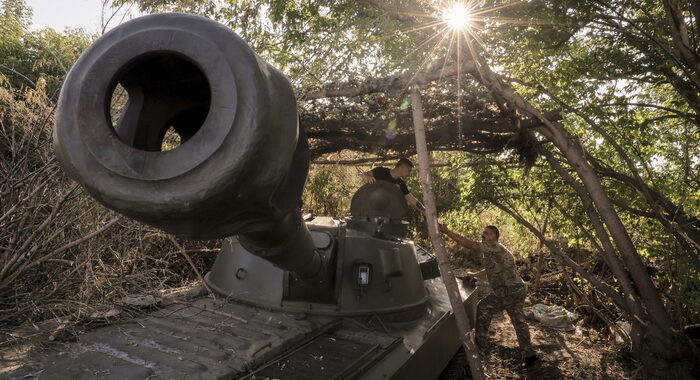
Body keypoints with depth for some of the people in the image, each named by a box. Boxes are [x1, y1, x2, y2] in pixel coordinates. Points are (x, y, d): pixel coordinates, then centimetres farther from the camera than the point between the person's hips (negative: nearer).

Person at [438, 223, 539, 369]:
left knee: (483, 308, 1)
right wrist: (474, 275, 31)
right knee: (518, 320, 16)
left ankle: (481, 342, 11)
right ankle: (528, 354, 24)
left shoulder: (494, 246, -14)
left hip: (509, 291, -10)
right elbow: (491, 270, 33)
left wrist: (445, 230, -23)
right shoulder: (494, 251, 18)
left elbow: (468, 244, -22)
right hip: (518, 290, 10)